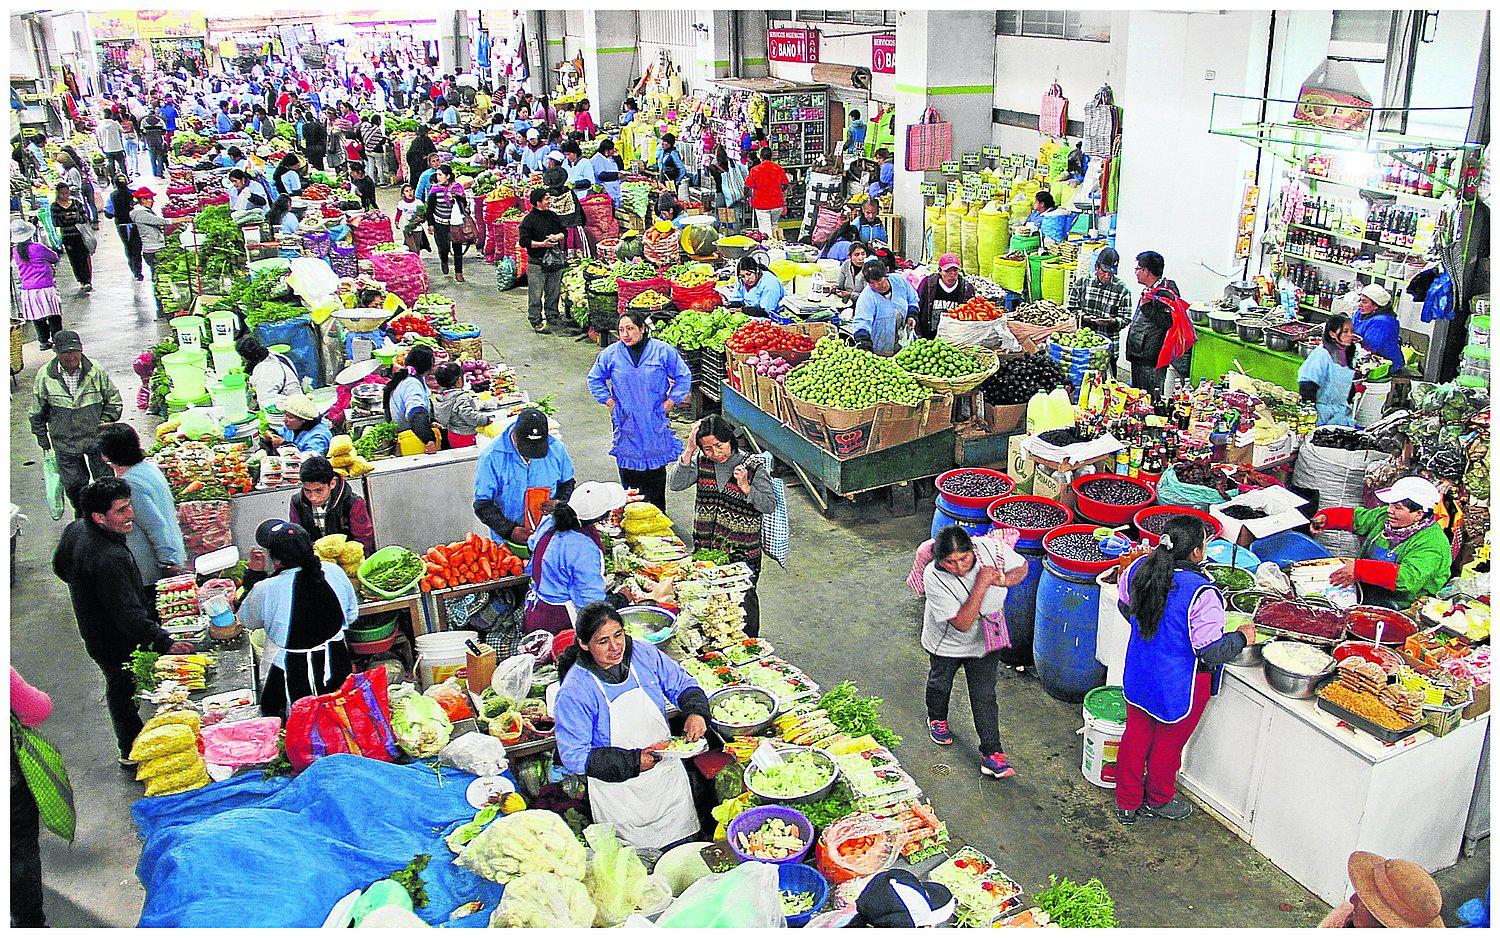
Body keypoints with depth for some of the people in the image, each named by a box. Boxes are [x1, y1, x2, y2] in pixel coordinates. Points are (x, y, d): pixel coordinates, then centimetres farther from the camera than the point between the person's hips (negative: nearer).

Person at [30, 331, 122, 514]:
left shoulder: (95, 371, -10)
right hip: (65, 442, 0)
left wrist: (105, 422, -4)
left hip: (97, 438, 0)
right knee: (74, 484, 11)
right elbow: (37, 411, 4)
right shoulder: (44, 376, -9)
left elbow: (114, 399, 4)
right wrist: (41, 436, 9)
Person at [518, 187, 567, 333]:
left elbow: (564, 232, 19)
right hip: (537, 262, -6)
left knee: (554, 292, 14)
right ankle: (536, 322, 6)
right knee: (536, 295, -1)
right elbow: (524, 241, -13)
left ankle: (552, 316, 28)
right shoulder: (529, 219, -10)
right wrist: (542, 244, -19)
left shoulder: (552, 215, 11)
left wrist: (557, 237, -3)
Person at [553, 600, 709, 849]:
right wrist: (633, 762, -25)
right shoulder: (574, 691, -21)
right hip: (620, 789, -4)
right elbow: (574, 757, -19)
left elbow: (683, 684, 5)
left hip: (668, 772, 4)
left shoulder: (642, 654, -8)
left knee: (683, 848, 17)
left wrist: (696, 712, -16)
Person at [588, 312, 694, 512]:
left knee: (657, 467, 4)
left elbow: (684, 376, 7)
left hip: (655, 421, -1)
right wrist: (608, 401, 6)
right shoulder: (611, 354, 1)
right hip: (626, 422, 1)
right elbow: (595, 378, 16)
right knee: (628, 466, 1)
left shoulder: (662, 351, -3)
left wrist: (671, 402, 1)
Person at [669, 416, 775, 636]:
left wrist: (746, 487, -24)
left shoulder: (754, 467, -10)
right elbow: (675, 484, -11)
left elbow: (769, 506, -9)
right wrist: (689, 451, -18)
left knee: (744, 599, 4)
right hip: (705, 549, 4)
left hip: (742, 554, -3)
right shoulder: (701, 461, 0)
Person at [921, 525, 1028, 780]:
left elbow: (1022, 567, -8)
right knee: (940, 683, 25)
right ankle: (937, 719, 55)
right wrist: (981, 585, -44)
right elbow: (962, 623, -37)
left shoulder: (990, 548, -29)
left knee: (984, 696, 4)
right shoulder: (934, 578, -38)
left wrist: (1005, 580, -30)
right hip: (948, 643, -1)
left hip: (986, 640, 1)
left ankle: (992, 754, 16)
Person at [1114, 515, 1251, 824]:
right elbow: (1211, 650, -24)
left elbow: (1126, 608, 7)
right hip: (1179, 687, -5)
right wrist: (1242, 638, -6)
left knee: (1136, 737, 21)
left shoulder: (1140, 568, -11)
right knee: (1168, 744, 19)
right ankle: (1158, 801, 43)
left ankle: (1127, 803, 38)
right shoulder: (1202, 593, -31)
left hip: (1138, 675, 5)